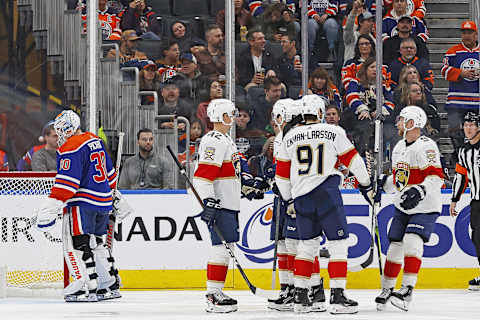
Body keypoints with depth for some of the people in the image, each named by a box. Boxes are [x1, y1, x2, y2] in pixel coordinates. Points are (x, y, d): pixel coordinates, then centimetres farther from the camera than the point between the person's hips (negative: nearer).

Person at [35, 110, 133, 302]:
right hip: (103, 201, 9)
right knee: (95, 243, 17)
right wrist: (116, 197, 33)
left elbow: (67, 180, -21)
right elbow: (110, 173, 24)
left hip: (83, 202, -9)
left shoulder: (71, 148, -12)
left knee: (77, 243, -7)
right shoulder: (95, 141, 16)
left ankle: (88, 288, -14)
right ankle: (111, 286, 19)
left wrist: (54, 202, -23)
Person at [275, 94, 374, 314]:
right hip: (326, 194, -4)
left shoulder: (290, 137, 11)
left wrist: (289, 201, 26)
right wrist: (367, 186, 14)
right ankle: (337, 297, -8)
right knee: (338, 243, 0)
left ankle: (300, 296, 14)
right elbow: (352, 160, 2)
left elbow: (282, 174, 15)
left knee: (307, 244, 16)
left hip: (301, 197, 4)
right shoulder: (333, 132, 0)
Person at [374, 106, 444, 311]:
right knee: (395, 246, 7)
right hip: (402, 208, 8)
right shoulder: (398, 148, 12)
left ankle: (407, 290, -25)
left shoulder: (426, 146, -16)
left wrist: (420, 191, -38)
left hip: (425, 208, -8)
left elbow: (436, 177, -26)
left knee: (412, 242, -23)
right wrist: (383, 183, 8)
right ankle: (386, 290, 21)